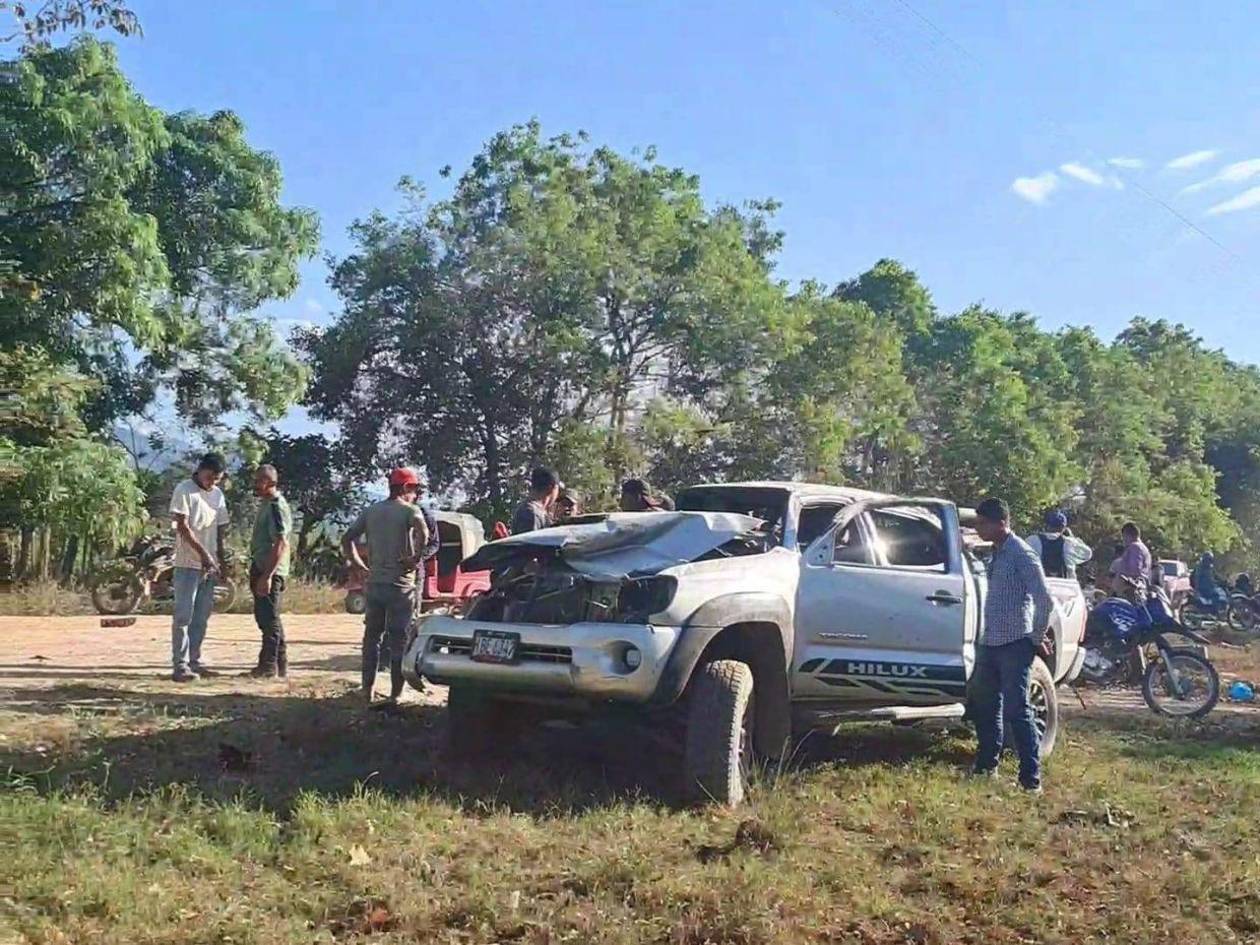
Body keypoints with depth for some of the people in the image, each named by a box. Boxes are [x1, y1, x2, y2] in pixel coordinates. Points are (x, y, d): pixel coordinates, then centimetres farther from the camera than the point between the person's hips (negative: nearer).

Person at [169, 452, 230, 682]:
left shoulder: (218, 495, 14)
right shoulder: (184, 490, -7)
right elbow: (183, 527, -13)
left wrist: (220, 560, 11)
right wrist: (203, 554, -19)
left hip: (209, 565, 7)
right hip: (187, 564, -7)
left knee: (202, 616, 10)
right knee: (183, 615, -6)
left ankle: (194, 661, 16)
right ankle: (180, 665, -5)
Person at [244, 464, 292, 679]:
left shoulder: (277, 507, -17)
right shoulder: (267, 504, 15)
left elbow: (281, 545, -23)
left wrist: (267, 576, -26)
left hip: (270, 572, -10)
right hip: (262, 570, 10)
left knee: (269, 619, -4)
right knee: (266, 618, 14)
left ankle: (269, 666, 2)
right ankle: (280, 664, 22)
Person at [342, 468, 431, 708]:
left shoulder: (370, 511, 10)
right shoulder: (409, 510, -7)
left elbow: (347, 539, 8)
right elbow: (423, 532, -28)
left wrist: (359, 565, 11)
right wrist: (416, 558, -17)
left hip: (374, 582, 5)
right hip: (400, 584, -5)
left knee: (372, 635, 15)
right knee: (399, 639, 0)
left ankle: (368, 689, 18)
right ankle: (395, 694, 1)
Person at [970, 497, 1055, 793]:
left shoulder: (1021, 555, -14)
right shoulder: (996, 554, 13)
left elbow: (1045, 600, -18)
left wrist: (1037, 638, -9)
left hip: (1014, 645, -9)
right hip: (990, 643, 9)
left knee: (1017, 711, -8)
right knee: (984, 705, 17)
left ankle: (1031, 777, -3)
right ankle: (987, 763, 32)